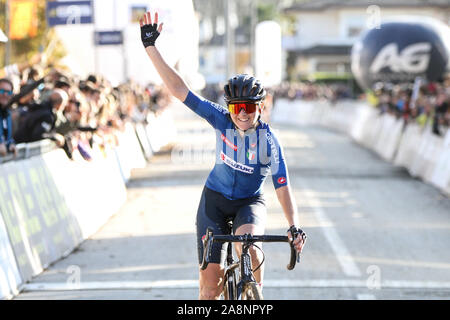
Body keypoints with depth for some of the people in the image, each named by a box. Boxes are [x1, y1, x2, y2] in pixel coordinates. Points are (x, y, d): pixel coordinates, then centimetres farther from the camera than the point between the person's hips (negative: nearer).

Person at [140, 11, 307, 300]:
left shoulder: (269, 141, -19)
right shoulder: (221, 119, -15)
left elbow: (283, 188, -20)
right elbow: (179, 89, -18)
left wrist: (295, 226, -35)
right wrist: (151, 47, -22)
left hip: (250, 202, -1)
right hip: (215, 199, 2)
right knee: (210, 281, -4)